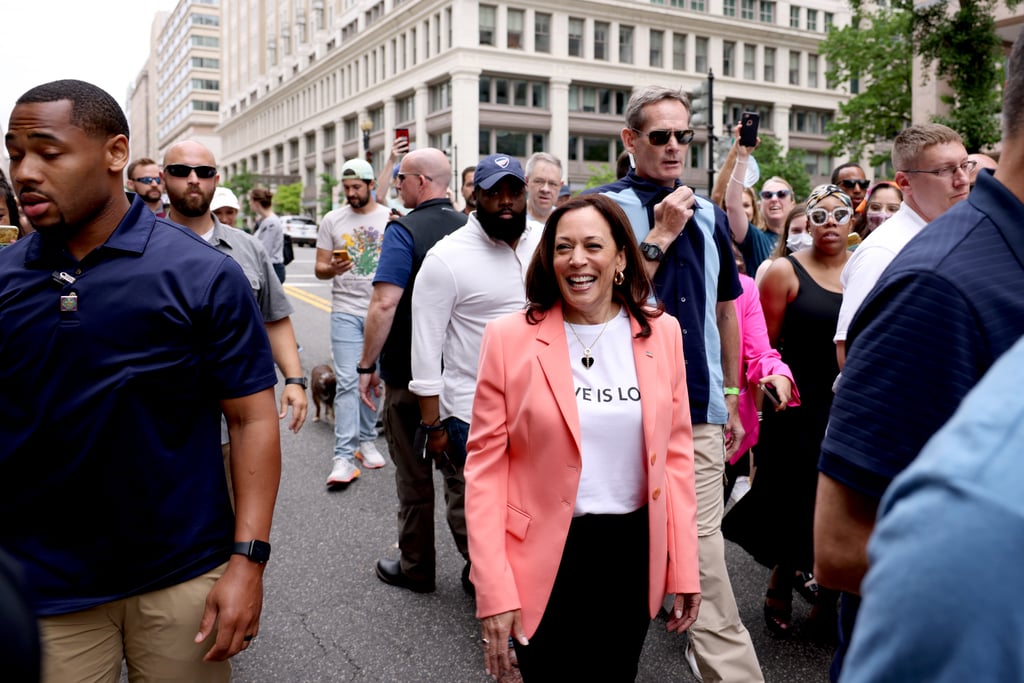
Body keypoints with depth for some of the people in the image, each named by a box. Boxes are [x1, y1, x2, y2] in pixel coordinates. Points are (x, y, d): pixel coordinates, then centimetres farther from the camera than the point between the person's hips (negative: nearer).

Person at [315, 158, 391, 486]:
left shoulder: (391, 219, 3)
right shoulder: (332, 220, 4)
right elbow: (319, 268, 5)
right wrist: (332, 269, -19)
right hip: (346, 311, -1)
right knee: (347, 381, -7)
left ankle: (366, 440, 26)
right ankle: (343, 457, -7)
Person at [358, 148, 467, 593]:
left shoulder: (404, 231, -13)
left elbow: (385, 303, -22)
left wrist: (366, 365, -14)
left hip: (410, 373, -5)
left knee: (413, 473, 8)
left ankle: (416, 568, 21)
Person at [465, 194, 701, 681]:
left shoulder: (662, 333, -1)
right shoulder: (510, 338, -9)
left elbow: (676, 452, 4)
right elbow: (486, 464, -8)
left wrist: (685, 569, 2)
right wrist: (493, 590, -12)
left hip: (636, 552, 3)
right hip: (545, 556, -3)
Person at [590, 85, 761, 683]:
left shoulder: (709, 215, 12)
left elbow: (726, 309, 18)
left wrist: (733, 397, 17)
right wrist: (661, 236, -13)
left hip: (700, 408, 3)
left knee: (702, 547, 2)